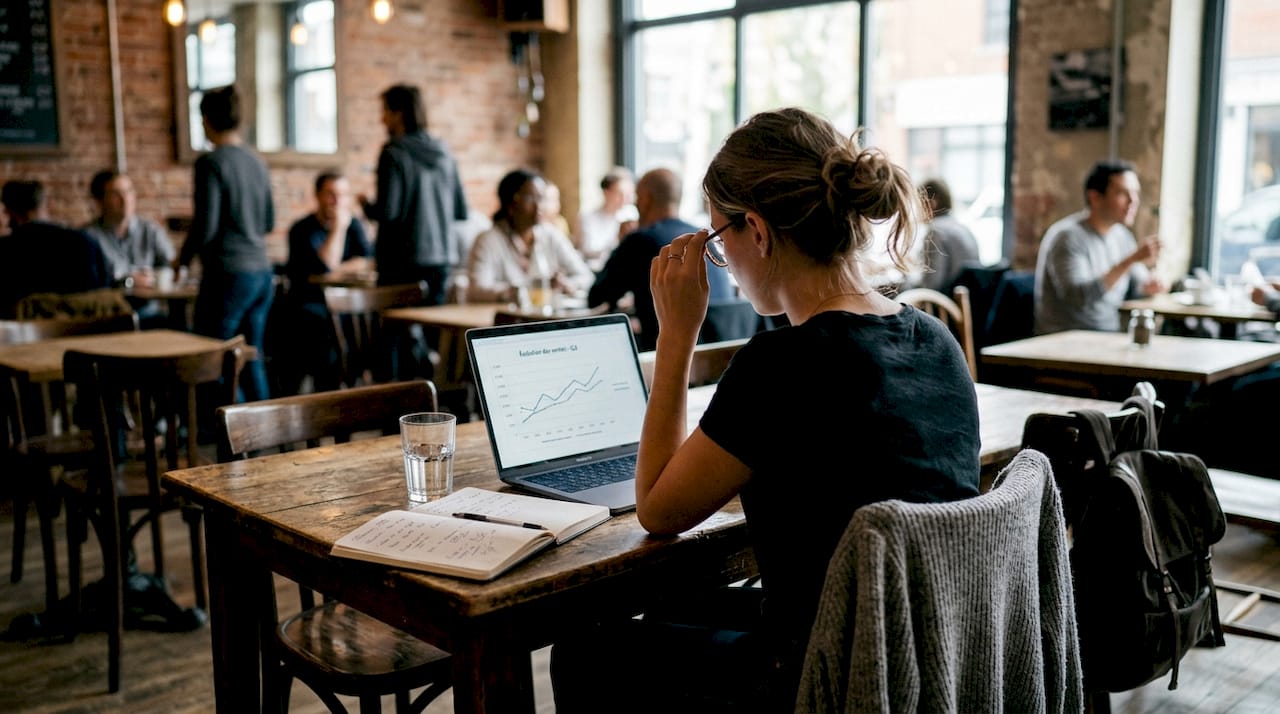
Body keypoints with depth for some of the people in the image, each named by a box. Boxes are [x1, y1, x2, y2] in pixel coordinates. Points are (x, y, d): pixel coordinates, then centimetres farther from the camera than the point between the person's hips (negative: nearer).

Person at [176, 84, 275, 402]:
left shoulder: (211, 163, -11)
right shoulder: (256, 162, 10)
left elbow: (205, 226, -13)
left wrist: (183, 258, 4)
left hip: (228, 274, -7)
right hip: (262, 272, 7)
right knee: (252, 358, 13)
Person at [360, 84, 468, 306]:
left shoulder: (394, 154, -9)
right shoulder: (444, 154, 7)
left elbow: (387, 212, -15)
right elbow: (461, 212, 9)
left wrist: (366, 205, 5)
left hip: (403, 261, -6)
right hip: (442, 258, 6)